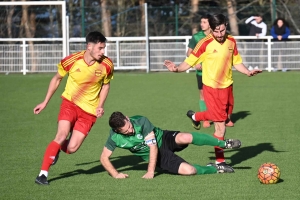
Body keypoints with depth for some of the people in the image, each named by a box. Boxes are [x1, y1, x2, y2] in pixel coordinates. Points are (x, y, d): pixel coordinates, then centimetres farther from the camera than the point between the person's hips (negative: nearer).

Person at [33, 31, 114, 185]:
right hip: (70, 103, -1)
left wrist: (100, 105, -3)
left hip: (89, 110, 1)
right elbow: (57, 78, 3)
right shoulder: (72, 61, -15)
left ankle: (57, 149, 30)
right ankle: (43, 174, -14)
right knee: (62, 135, -24)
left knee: (71, 148, -9)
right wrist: (45, 102, 5)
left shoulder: (106, 65, -11)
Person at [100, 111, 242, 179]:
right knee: (188, 170, -25)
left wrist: (150, 171, -29)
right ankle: (214, 169, 6)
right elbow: (104, 158, -7)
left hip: (164, 139, -1)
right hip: (158, 157, 1)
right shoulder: (115, 137, -18)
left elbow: (153, 146, -24)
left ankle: (223, 144, -16)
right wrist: (115, 174, -23)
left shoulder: (141, 121, -25)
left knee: (185, 138, -38)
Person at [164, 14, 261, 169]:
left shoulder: (231, 41, 0)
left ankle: (195, 116, 50)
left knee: (224, 116, 22)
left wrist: (248, 72, -4)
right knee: (220, 126, -5)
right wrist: (177, 69, -31)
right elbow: (190, 62, -13)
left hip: (227, 86, 6)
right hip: (212, 88, -6)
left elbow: (236, 62, 12)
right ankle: (220, 161, 9)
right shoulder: (205, 44, -16)